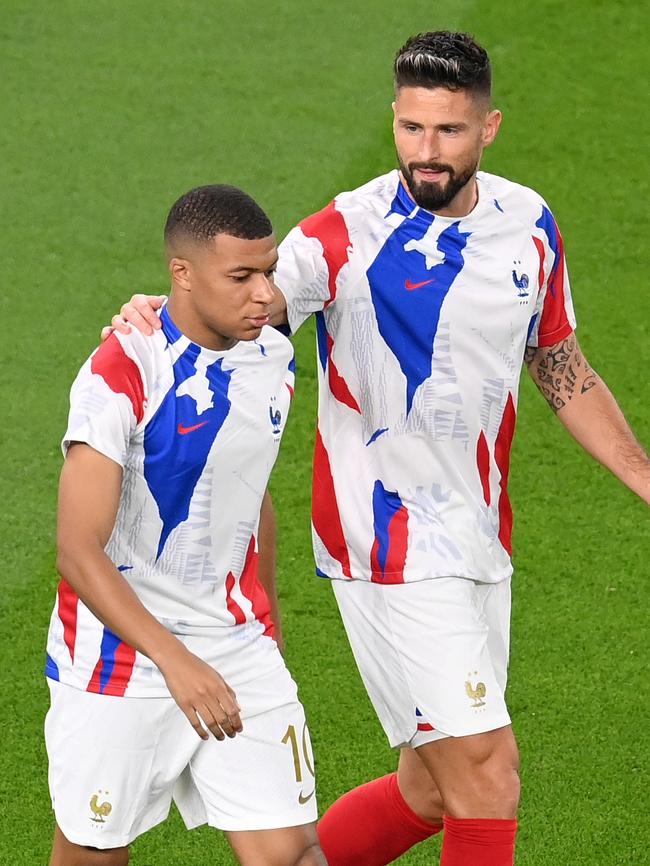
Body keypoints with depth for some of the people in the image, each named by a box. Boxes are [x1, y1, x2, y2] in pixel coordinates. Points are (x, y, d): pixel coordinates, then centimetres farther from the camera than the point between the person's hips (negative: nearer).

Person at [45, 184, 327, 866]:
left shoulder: (272, 358, 3)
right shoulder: (120, 376, -19)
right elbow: (78, 551, -23)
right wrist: (176, 661, -32)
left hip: (240, 653, 5)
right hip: (119, 655, -5)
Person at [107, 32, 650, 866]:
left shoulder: (528, 223, 5)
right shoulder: (347, 235, -13)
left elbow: (563, 372, 16)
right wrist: (154, 313, -43)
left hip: (479, 543, 7)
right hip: (390, 542, -7)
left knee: (433, 792, 12)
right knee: (486, 777, -11)